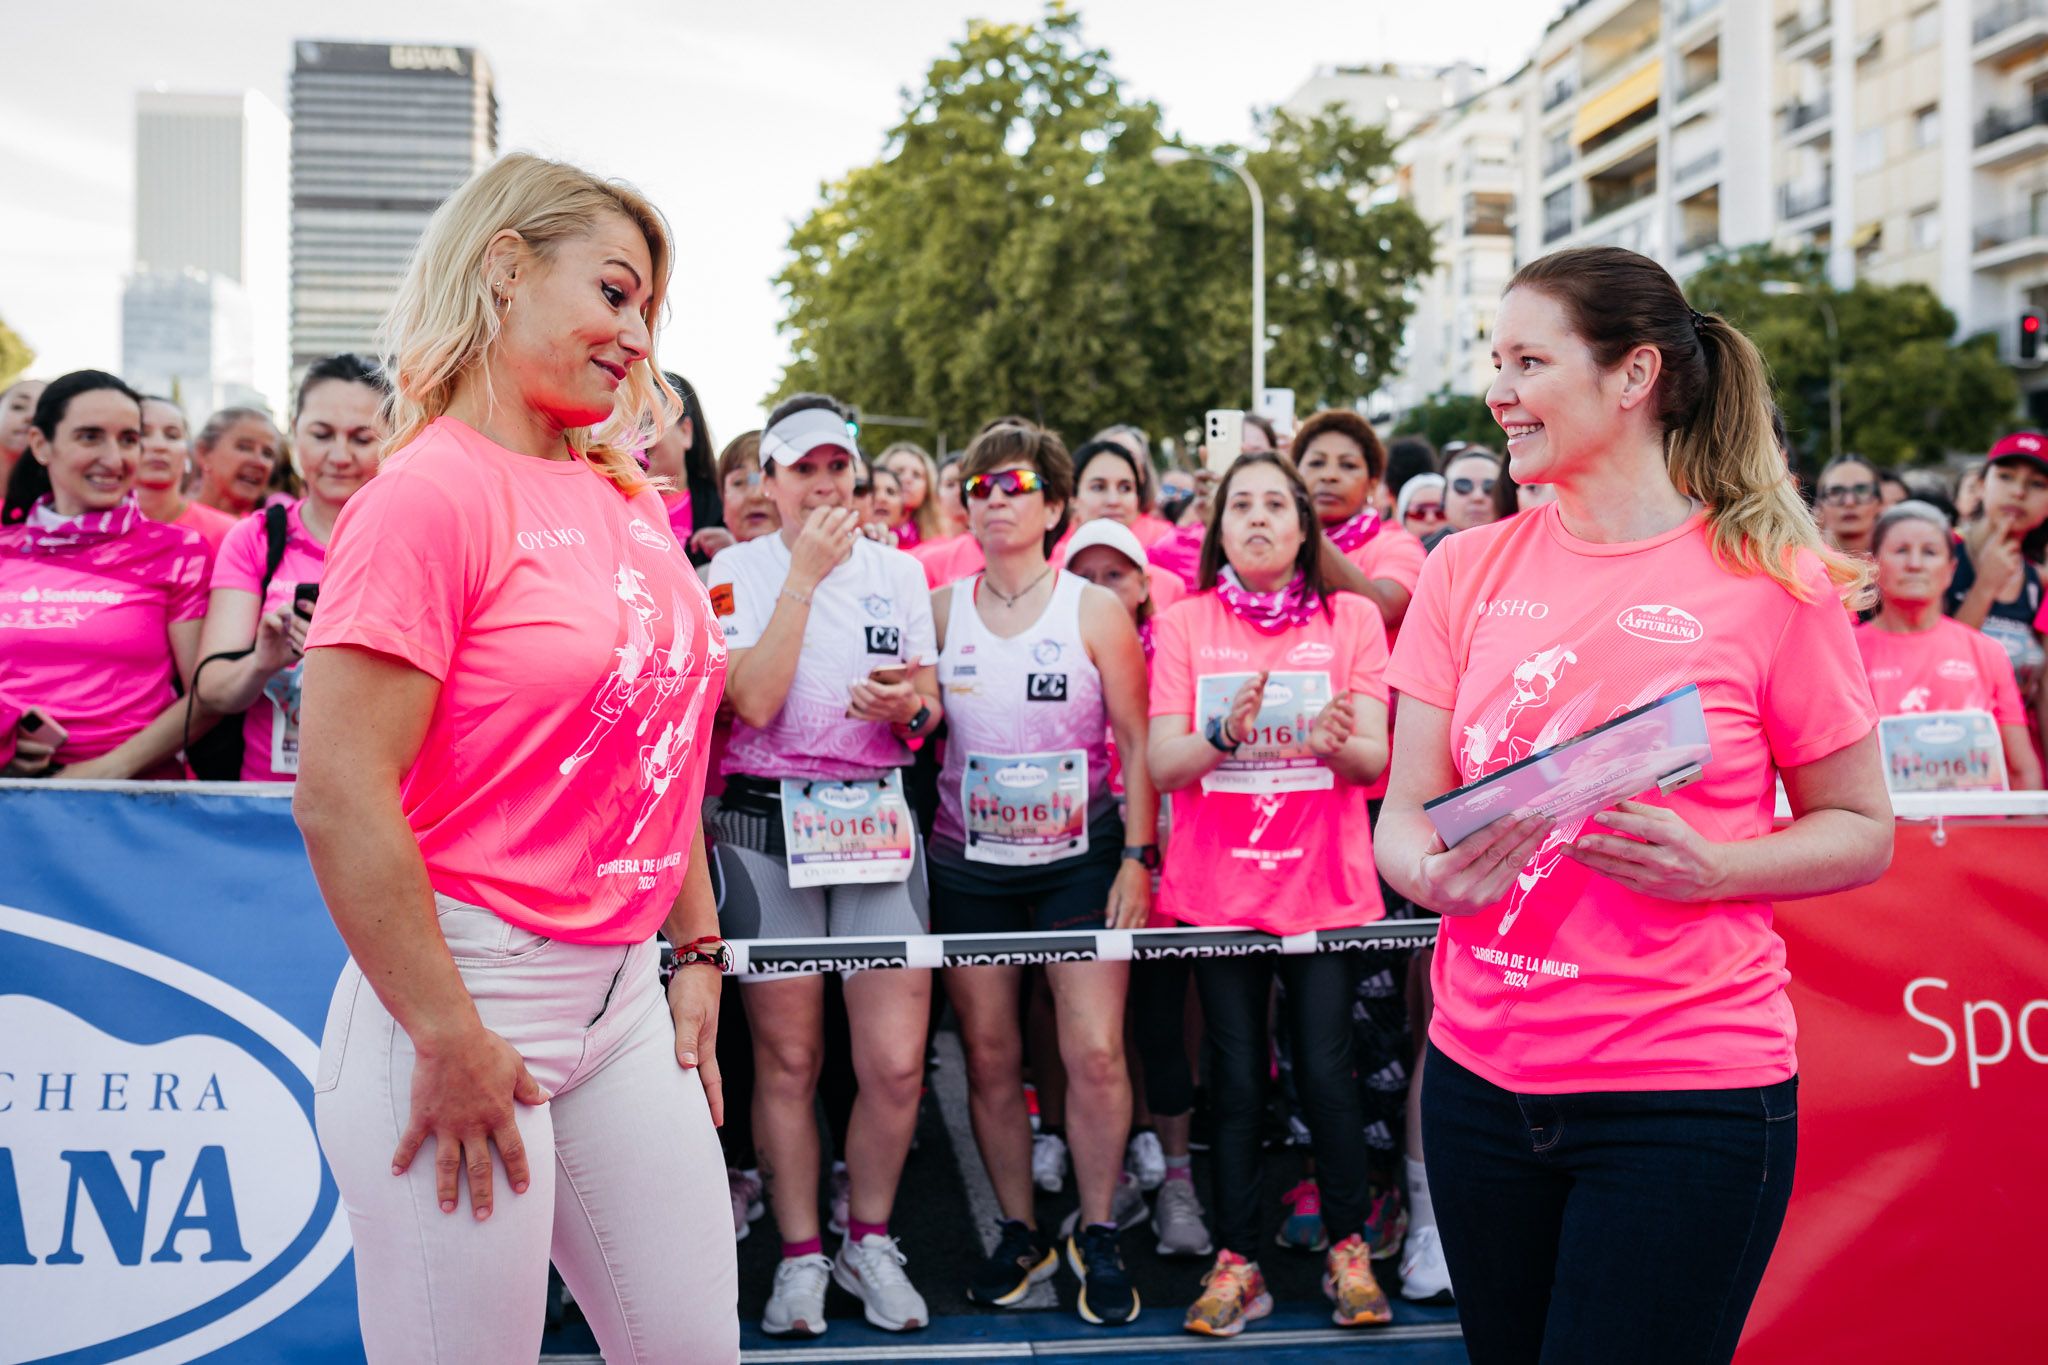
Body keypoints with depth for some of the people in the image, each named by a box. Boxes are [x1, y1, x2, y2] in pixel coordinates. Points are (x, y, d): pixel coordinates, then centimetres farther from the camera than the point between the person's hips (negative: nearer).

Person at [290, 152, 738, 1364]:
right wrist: (448, 1039, -18)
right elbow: (340, 797, -19)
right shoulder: (431, 492, -13)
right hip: (469, 990, -7)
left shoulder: (629, 500, 10)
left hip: (627, 994, 7)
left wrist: (697, 953, 14)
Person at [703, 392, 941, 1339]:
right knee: (786, 1062, 4)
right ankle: (800, 1257, 19)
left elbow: (931, 710, 14)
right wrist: (805, 573, -14)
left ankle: (868, 1243, 18)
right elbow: (755, 702, -15)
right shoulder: (738, 570, 0)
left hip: (878, 824, 2)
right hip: (766, 826, -2)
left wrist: (907, 707, -10)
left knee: (897, 1063, -4)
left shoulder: (899, 570, 10)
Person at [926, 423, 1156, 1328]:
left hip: (1078, 859, -2)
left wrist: (1137, 857, -8)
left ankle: (1097, 1235, 9)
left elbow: (1137, 742, -2)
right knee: (990, 1056, 4)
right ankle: (1018, 1232, 20)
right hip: (969, 862, 2)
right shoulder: (942, 609, 5)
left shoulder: (1095, 610, -3)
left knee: (1095, 1054, -8)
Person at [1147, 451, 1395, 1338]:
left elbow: (1375, 759, -3)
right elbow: (1160, 765, -5)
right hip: (1217, 884, 0)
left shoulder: (1351, 618, 4)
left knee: (1325, 1070, -3)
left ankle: (1348, 1249, 15)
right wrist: (1224, 733, -25)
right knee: (1238, 1077, 3)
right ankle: (1236, 1263, 13)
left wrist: (1338, 741, -26)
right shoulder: (1184, 625, 4)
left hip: (1325, 882, 0)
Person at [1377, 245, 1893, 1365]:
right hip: (1481, 1079, 4)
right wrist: (1432, 873, -17)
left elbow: (1861, 831, 1)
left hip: (1687, 1093, -4)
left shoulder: (1768, 578, -5)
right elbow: (1402, 813, 6)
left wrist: (1708, 869, -18)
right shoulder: (1469, 570, 5)